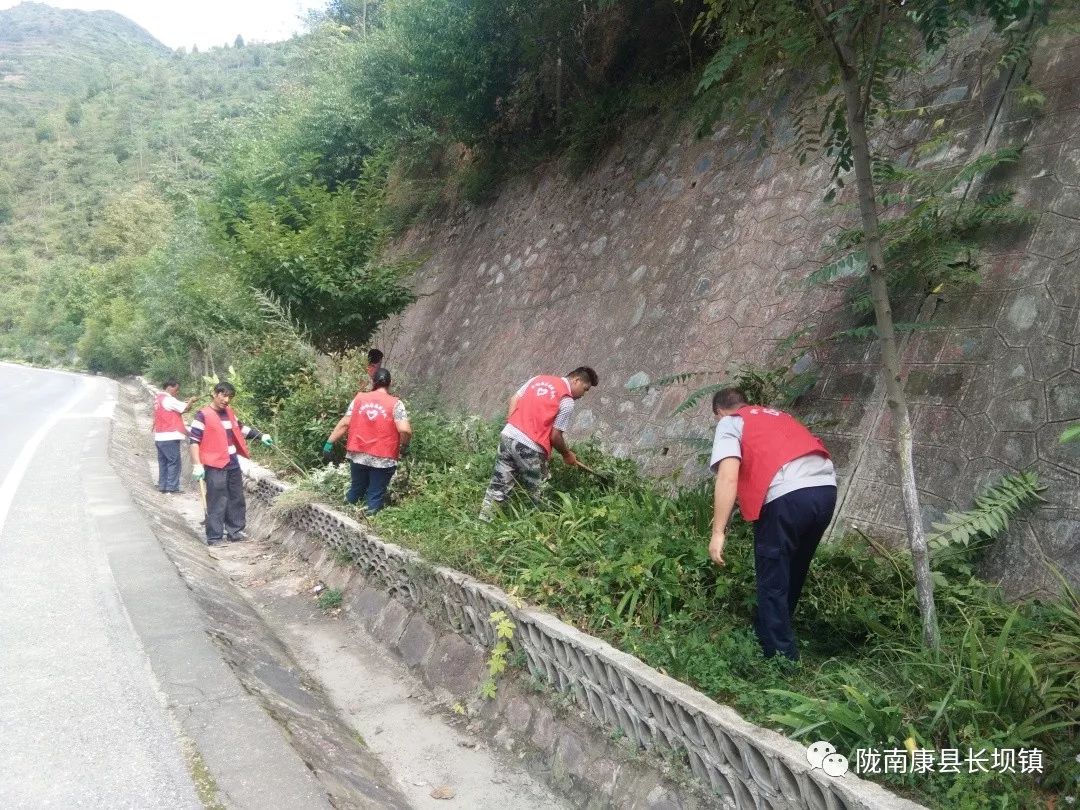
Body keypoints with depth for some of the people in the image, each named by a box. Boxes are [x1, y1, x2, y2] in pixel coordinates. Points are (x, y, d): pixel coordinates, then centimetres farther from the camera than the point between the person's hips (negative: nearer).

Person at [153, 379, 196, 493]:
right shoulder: (168, 399, -15)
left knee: (163, 462, 13)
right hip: (170, 437, -9)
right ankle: (172, 487, -4)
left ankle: (162, 485, 16)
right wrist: (191, 400, 3)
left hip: (160, 437, 9)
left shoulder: (158, 398, 14)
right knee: (174, 462, -4)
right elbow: (185, 408, -15)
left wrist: (185, 402, 6)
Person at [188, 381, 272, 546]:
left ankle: (235, 531, 26)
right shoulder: (203, 415, -11)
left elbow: (240, 428, 26)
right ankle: (214, 537, 3)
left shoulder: (229, 413, 11)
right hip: (215, 466, -8)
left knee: (237, 499, 14)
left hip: (233, 464, 8)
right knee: (217, 502, -5)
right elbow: (194, 440, -14)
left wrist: (261, 436, 13)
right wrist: (197, 465, -20)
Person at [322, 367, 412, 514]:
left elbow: (344, 423, 2)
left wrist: (329, 443, 8)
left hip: (358, 456, 4)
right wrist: (404, 447, 1)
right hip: (383, 459, -4)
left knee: (356, 491, 22)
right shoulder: (395, 404, -7)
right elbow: (405, 430, -17)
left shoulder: (359, 398, 3)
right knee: (375, 496, 8)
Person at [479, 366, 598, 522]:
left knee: (498, 487, 11)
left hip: (508, 436, 6)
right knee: (534, 496, 10)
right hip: (531, 447, -6)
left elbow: (514, 400, 15)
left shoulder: (539, 378, 15)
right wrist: (567, 454, 12)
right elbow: (555, 436, -4)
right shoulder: (567, 402, -5)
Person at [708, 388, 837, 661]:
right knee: (792, 575, 24)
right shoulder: (777, 415, 32)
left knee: (773, 583, 8)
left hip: (788, 495, -7)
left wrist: (718, 532, -6)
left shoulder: (729, 423, 12)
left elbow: (728, 477, -4)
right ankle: (768, 634, 41)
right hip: (826, 488, 7)